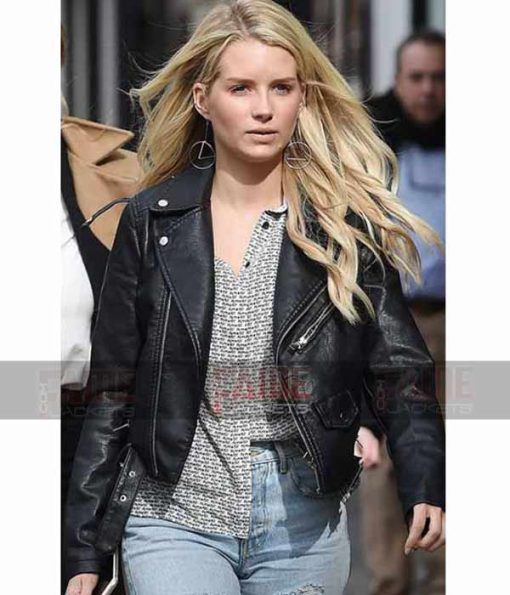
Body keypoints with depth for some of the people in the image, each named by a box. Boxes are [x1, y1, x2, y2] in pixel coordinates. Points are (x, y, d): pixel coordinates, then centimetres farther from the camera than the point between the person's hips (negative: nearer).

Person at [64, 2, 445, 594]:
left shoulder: (349, 226, 1)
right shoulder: (151, 222, 2)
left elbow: (400, 371, -4)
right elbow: (112, 396, 5)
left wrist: (425, 486, -22)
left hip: (304, 528, 1)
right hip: (174, 523, -1)